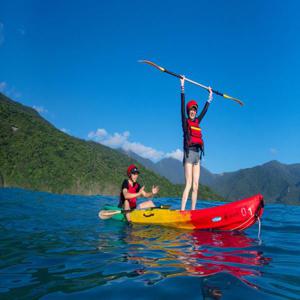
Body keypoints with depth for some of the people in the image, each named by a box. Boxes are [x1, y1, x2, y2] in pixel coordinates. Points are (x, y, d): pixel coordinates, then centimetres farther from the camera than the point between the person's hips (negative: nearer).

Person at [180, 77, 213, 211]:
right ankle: (182, 211, -16)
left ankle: (193, 211, 5)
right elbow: (182, 104, -2)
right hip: (189, 153, -6)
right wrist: (182, 86, -4)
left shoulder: (197, 121, 19)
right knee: (188, 184, -14)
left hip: (197, 154, 7)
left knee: (195, 186, 2)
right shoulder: (185, 121, 4)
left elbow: (205, 109, 30)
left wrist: (210, 95, 39)